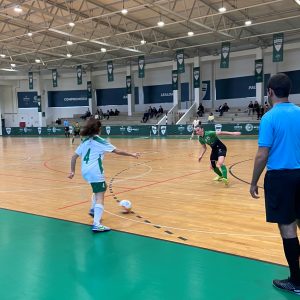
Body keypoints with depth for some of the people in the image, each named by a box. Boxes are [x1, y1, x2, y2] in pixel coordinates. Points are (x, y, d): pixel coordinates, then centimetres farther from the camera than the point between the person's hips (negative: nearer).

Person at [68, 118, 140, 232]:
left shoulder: (85, 141, 16)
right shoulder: (100, 141, -2)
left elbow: (74, 157, 15)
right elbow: (117, 151, -3)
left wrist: (72, 171, 19)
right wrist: (131, 154, 6)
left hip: (85, 171, 8)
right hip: (95, 171, -7)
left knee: (99, 189, 32)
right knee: (100, 196, -11)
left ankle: (93, 209, 32)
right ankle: (97, 224, -24)